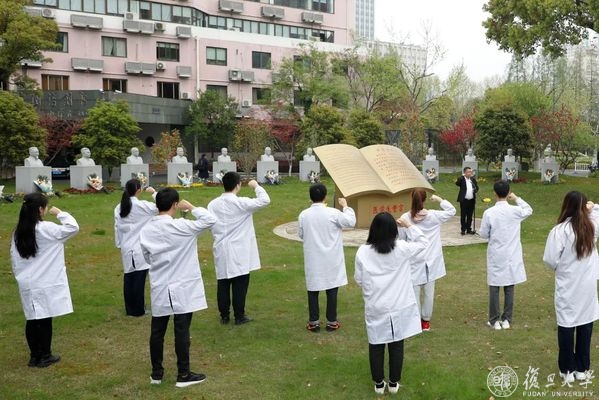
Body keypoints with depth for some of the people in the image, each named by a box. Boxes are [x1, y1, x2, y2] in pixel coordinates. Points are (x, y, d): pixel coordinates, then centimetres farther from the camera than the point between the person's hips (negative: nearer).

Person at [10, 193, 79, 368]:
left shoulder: (18, 232, 5)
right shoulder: (46, 228, -15)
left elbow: (14, 258, 9)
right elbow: (73, 227, -12)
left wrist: (20, 276, 19)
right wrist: (60, 213, -1)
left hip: (27, 284, 6)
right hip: (45, 284, -6)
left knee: (32, 320, 12)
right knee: (45, 320, 3)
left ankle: (35, 356, 20)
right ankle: (44, 357, 12)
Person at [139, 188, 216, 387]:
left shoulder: (146, 230, 1)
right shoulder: (180, 226, -16)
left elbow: (147, 258, 11)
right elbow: (210, 219, -15)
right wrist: (191, 207, -5)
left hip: (159, 289, 5)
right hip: (181, 289, -5)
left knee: (157, 331, 12)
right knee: (181, 332, 3)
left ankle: (156, 373, 23)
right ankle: (183, 375, 12)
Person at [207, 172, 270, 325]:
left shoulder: (213, 204, 0)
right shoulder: (241, 203, -15)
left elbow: (210, 226, 6)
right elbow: (265, 200, -16)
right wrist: (256, 186, -2)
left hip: (221, 250, 5)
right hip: (239, 252, -4)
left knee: (223, 284, 10)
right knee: (240, 285, 4)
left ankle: (224, 316, 19)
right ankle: (239, 316, 11)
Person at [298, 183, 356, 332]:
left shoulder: (304, 215, -6)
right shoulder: (333, 213, -13)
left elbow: (301, 235, 6)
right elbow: (351, 221, -2)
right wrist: (345, 206, 9)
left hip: (313, 259, 2)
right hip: (331, 259, -1)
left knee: (313, 289, 9)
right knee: (332, 289, 8)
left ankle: (313, 322, 14)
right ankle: (331, 321, 14)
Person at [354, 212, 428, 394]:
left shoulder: (363, 252, -9)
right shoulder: (401, 249, -10)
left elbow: (359, 280, -1)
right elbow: (423, 243, 6)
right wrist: (409, 226, 7)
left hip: (375, 309, 0)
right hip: (399, 308, 0)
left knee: (376, 346, 13)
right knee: (396, 345, 13)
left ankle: (379, 383, 24)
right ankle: (394, 383, 25)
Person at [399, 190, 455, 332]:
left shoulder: (405, 218, -13)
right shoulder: (433, 216, -8)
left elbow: (401, 240, -4)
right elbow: (451, 211, 8)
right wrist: (439, 199, 14)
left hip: (413, 262, -2)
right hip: (430, 261, 2)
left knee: (414, 292, 7)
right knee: (429, 292, 13)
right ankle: (426, 321, 23)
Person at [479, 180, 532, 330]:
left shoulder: (489, 213, -14)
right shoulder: (516, 211, -8)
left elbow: (484, 234, -5)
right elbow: (529, 210, 15)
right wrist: (517, 199, 18)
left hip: (495, 256, -2)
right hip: (511, 256, 2)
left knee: (494, 288, 7)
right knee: (509, 288, 10)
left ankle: (494, 320, 13)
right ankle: (506, 320, 17)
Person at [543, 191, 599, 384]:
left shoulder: (560, 230, -17)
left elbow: (550, 260, -14)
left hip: (568, 287, -4)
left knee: (566, 326, 7)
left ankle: (567, 370, 15)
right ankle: (583, 369, 22)